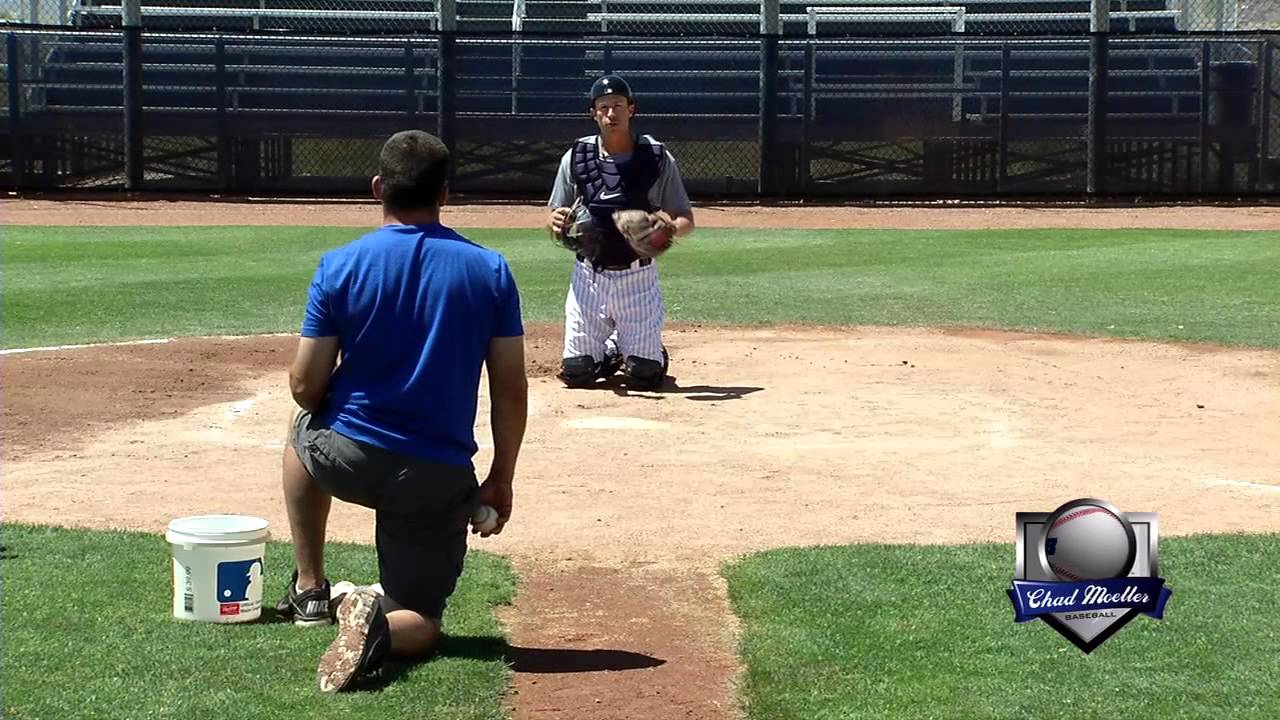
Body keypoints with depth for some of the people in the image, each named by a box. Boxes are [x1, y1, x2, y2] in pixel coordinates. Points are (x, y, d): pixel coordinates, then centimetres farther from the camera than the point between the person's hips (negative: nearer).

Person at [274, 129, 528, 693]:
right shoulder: (490, 270, -1)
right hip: (440, 477, 0)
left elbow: (306, 385, -4)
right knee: (418, 623, 16)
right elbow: (511, 389, -1)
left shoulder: (340, 265, -6)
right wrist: (501, 479, 10)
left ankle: (309, 590, 32)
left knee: (305, 429, 37)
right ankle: (383, 624, -22)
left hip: (347, 458, 0)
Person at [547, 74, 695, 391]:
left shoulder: (657, 159, -5)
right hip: (588, 276, 2)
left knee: (645, 376, -3)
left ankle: (647, 350, 34)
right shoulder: (576, 158, -1)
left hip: (637, 276, -1)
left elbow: (686, 220, -1)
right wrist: (556, 222, -18)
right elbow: (555, 219, 6)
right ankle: (610, 351, 35)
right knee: (576, 373, 1)